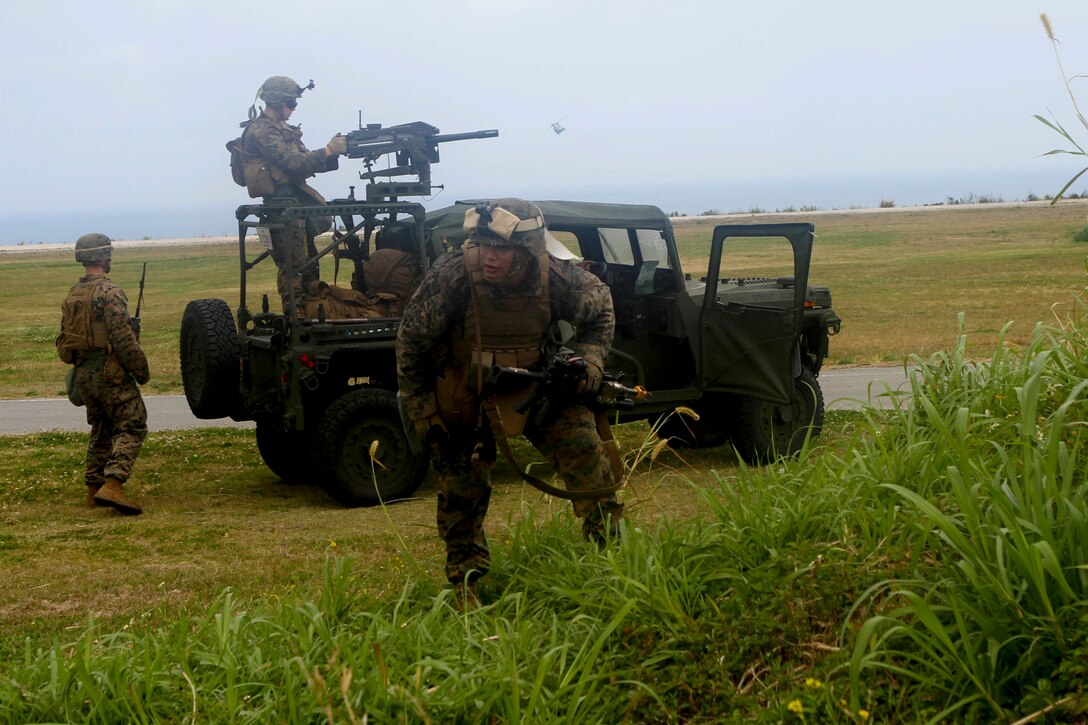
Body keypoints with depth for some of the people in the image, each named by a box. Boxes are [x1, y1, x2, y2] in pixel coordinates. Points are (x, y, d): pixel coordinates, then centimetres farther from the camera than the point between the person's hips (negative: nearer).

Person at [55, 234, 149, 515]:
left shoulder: (72, 295, 13)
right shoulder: (109, 292, -14)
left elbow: (64, 339, 18)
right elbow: (123, 338, -19)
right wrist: (141, 369, -10)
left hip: (83, 373, 8)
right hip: (109, 373, -8)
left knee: (101, 431, 18)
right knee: (132, 427, -7)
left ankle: (94, 491, 17)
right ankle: (111, 486, -20)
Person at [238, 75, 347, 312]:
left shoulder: (284, 130, 18)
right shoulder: (260, 131, -11)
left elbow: (306, 163, 14)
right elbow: (293, 162, -20)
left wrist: (335, 152, -1)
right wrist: (328, 150, -17)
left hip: (299, 199, 10)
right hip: (282, 204, -10)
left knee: (309, 258, 13)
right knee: (292, 264, -9)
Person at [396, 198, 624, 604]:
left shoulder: (554, 278, -24)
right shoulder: (452, 277, -29)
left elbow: (600, 309, 0)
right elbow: (410, 342, -15)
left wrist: (589, 360, -14)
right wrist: (420, 411, -11)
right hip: (463, 395, -1)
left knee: (581, 445, -14)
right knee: (460, 487, 2)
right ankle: (465, 582, 17)